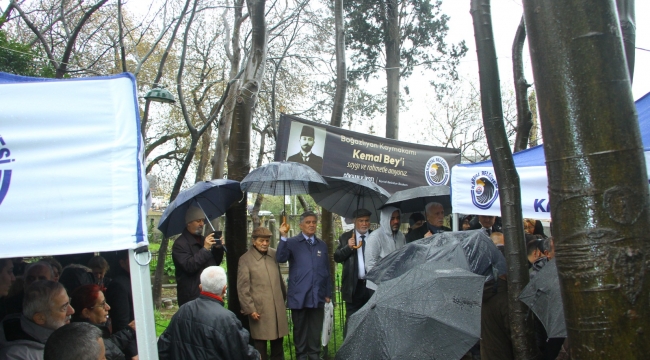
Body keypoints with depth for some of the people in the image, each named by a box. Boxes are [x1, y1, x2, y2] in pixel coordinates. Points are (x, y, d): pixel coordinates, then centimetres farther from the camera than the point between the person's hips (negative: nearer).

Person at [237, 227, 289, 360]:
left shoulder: (274, 254, 4)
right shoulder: (245, 259, -8)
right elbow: (242, 288, -8)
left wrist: (284, 296, 20)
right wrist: (250, 309, -10)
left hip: (278, 308, 4)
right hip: (260, 309, -4)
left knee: (278, 342, 16)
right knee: (260, 344, 8)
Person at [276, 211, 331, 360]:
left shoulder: (322, 245, 12)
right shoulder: (292, 242, 0)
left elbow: (326, 271, 13)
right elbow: (281, 258, -17)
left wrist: (328, 293, 11)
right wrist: (283, 237, -26)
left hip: (317, 296, 3)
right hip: (299, 295, -3)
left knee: (315, 330, 10)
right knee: (300, 329, 9)